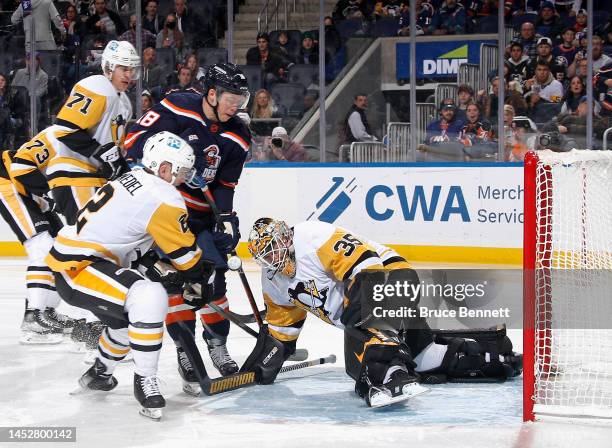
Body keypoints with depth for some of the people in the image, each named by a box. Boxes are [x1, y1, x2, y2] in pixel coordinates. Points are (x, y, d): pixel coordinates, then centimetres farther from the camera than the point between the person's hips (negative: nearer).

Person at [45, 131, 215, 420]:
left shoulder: (131, 180, 13)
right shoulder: (163, 198, -16)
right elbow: (185, 253, -6)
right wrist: (203, 280, 10)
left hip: (70, 257, 11)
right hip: (77, 268, -11)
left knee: (127, 316, 28)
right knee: (150, 299, -28)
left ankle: (98, 374, 46)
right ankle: (145, 382, -19)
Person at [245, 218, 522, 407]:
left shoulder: (311, 237, -19)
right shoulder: (273, 282, 10)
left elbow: (361, 261, -26)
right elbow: (283, 324, 22)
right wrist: (270, 355, 13)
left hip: (389, 273, -9)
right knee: (420, 357, 5)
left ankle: (389, 374, -53)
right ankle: (487, 356, 14)